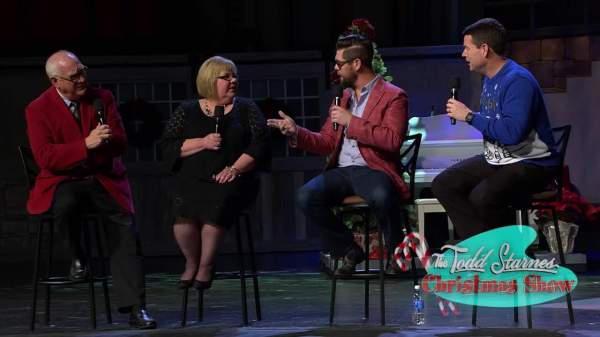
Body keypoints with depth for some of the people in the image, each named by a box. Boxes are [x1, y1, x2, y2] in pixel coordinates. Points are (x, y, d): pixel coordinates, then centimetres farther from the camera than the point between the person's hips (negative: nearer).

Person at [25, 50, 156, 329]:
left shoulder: (102, 98, 5)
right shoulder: (38, 109, -4)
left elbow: (120, 144, 3)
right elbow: (45, 158, -15)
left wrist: (102, 142, -20)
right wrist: (86, 145, -26)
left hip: (104, 179, 3)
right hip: (63, 181, -2)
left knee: (125, 228, -19)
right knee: (63, 206, -37)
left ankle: (135, 308, -18)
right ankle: (77, 256, -5)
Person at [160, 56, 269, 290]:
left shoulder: (246, 109, 16)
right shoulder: (187, 111, 16)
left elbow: (260, 144, 5)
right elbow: (168, 146, 6)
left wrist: (235, 169, -9)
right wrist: (203, 143, -7)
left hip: (231, 180, 0)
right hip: (192, 179, 1)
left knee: (217, 203, -36)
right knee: (184, 205, -33)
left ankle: (206, 265, -18)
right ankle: (192, 262, -7)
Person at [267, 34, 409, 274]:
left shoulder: (393, 96, -1)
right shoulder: (345, 96, 22)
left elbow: (393, 140, -16)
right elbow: (326, 142, 22)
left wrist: (352, 121, -16)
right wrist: (295, 132, 6)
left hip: (372, 170, -6)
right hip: (341, 171, 6)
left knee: (381, 197, -39)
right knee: (306, 197, -23)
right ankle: (348, 251, -2)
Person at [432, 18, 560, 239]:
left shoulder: (518, 81, -20)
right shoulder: (490, 79, 11)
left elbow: (512, 132, -32)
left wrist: (469, 116, -23)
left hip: (531, 164, -10)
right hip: (496, 161, 10)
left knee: (481, 198, -32)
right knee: (442, 185, -4)